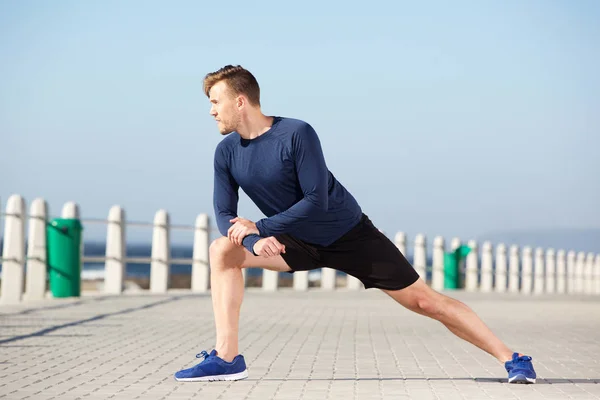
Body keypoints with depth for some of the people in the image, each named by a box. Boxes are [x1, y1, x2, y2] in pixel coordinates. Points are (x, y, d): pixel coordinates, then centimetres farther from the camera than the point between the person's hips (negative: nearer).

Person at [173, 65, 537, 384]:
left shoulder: (296, 134, -24)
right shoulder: (227, 152, -7)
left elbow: (316, 201, -26)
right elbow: (225, 215, -7)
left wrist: (259, 228, -25)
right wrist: (254, 241, -27)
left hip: (350, 236, -5)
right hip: (300, 243, 5)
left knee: (425, 301, -7)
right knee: (223, 250, -13)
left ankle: (512, 359, 1)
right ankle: (227, 358, -13)